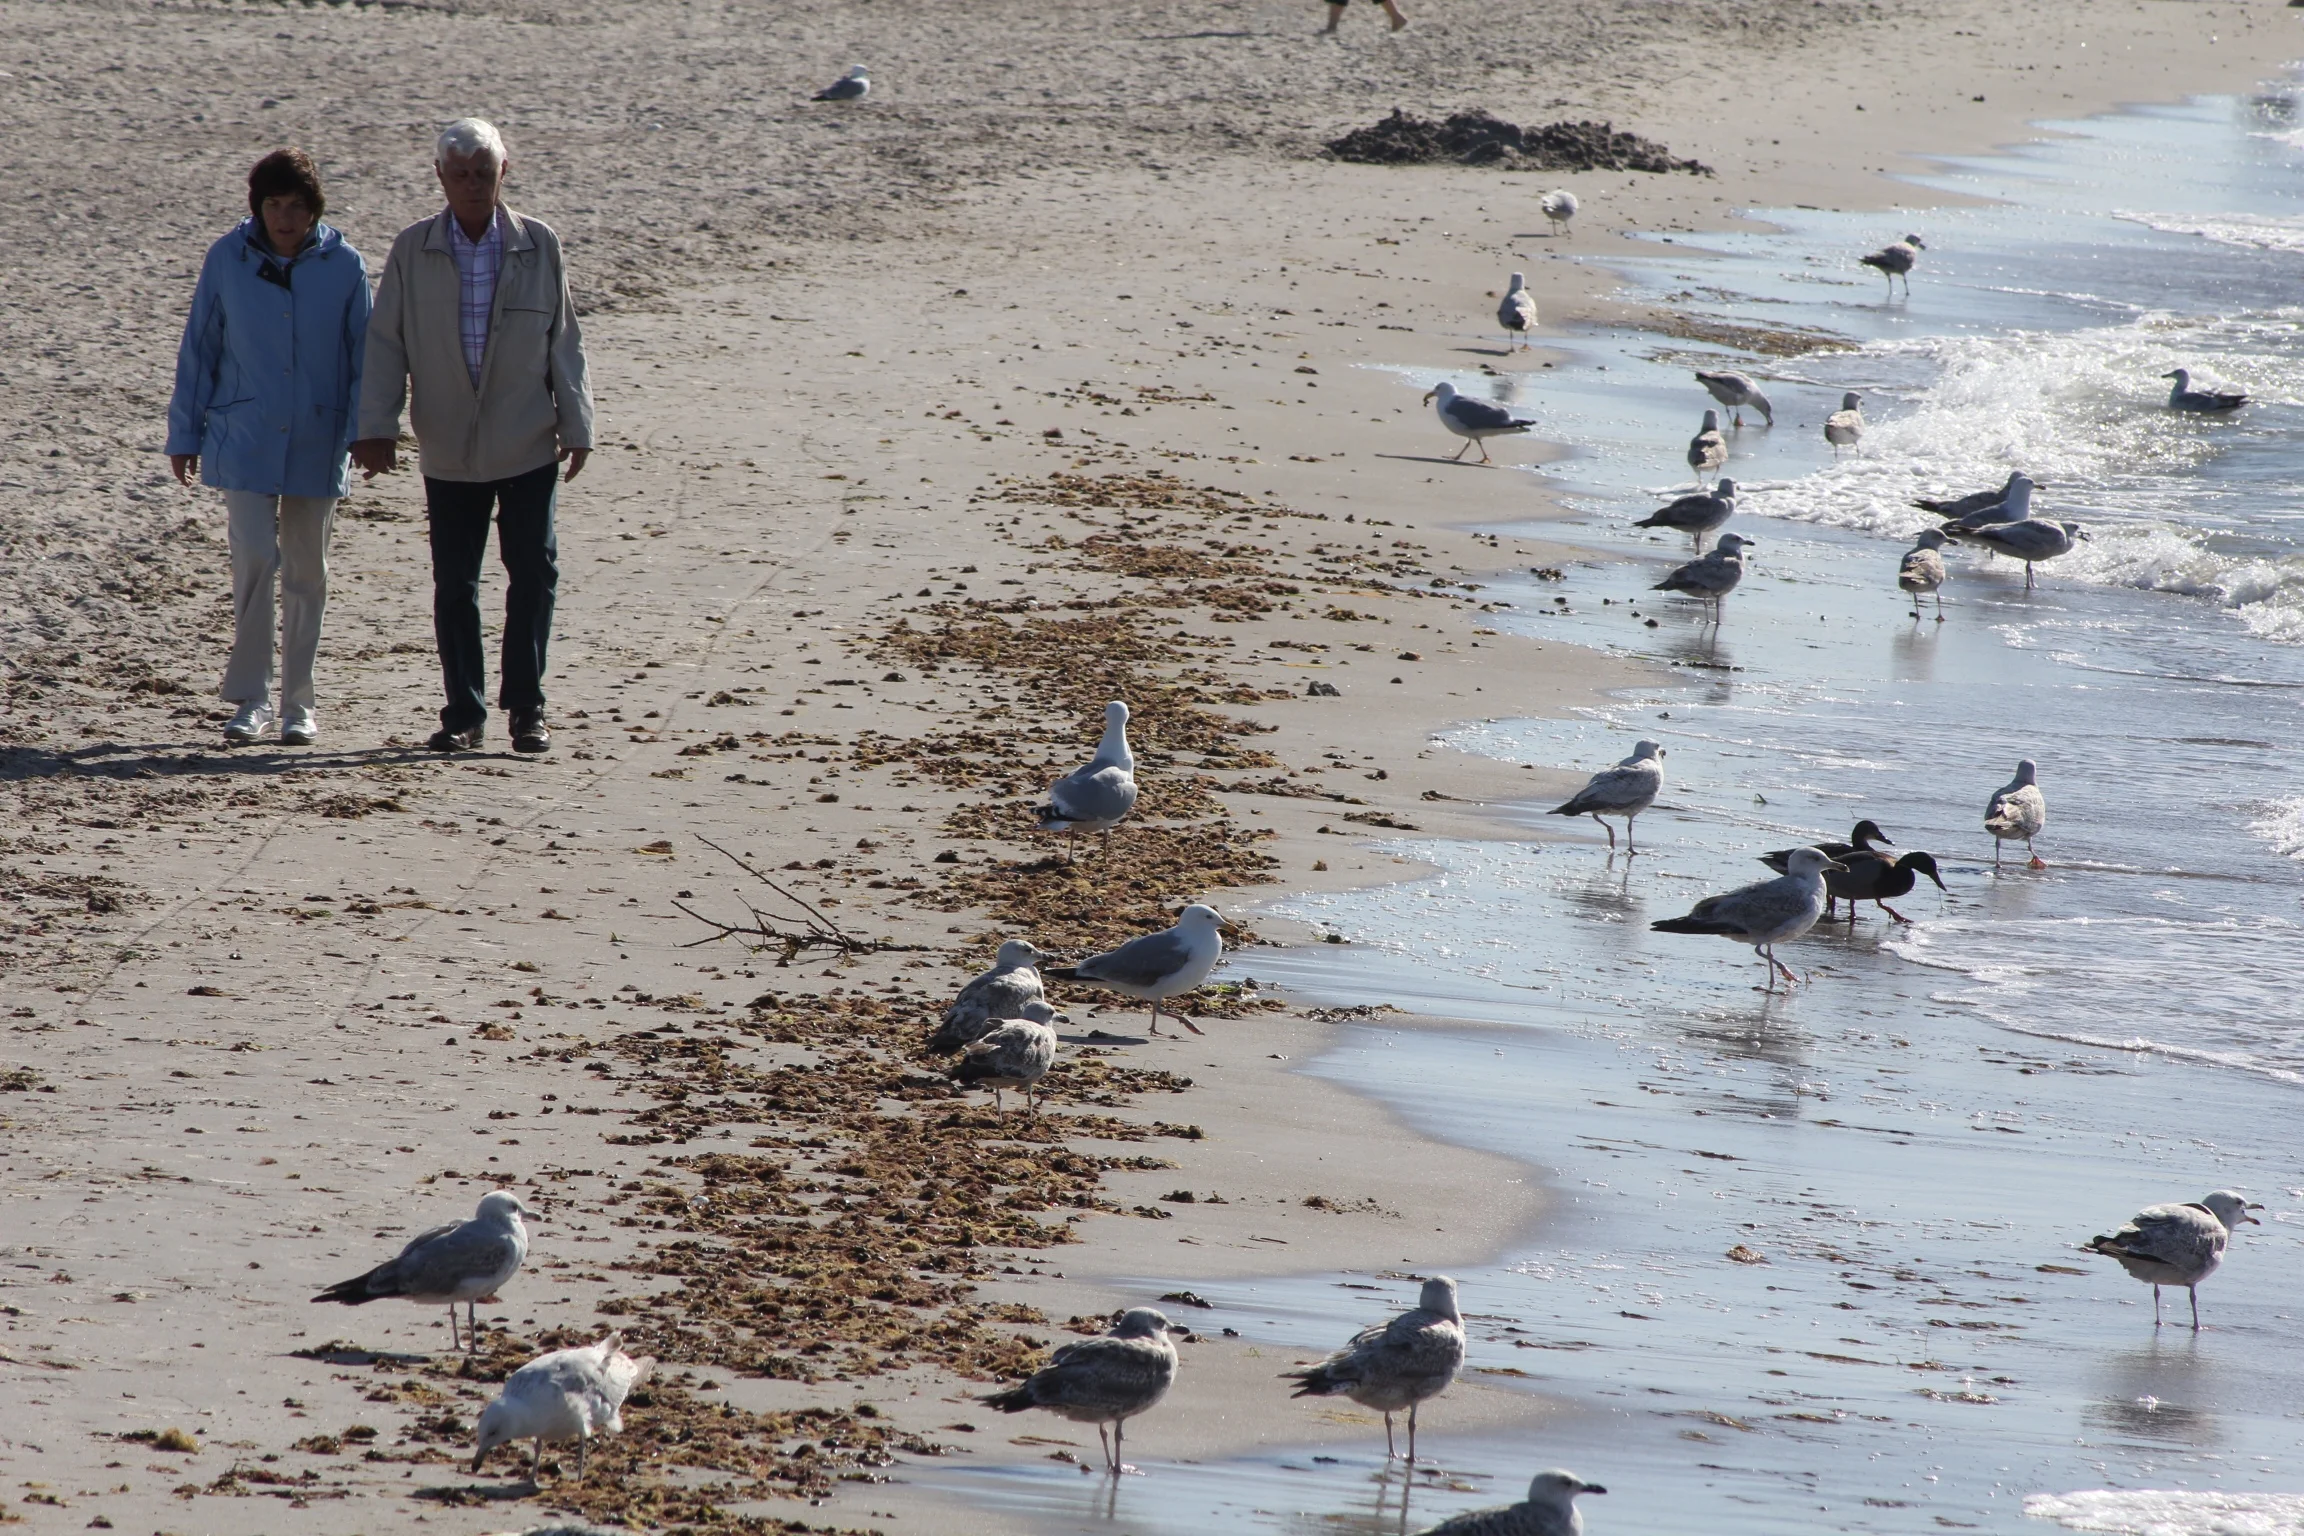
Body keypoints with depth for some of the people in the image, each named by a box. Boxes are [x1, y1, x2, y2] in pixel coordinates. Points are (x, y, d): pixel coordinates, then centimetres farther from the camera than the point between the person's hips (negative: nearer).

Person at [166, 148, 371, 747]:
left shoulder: (343, 266, -3)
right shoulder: (227, 261, -3)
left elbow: (364, 355, 4)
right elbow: (199, 349, 5)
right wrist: (185, 434, 7)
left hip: (317, 444, 1)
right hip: (244, 440, -1)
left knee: (306, 573, 8)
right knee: (254, 560, -11)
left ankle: (297, 704, 18)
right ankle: (249, 701, -2)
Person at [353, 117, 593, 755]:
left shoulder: (539, 245, 0)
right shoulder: (412, 250, 0)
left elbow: (564, 341, 4)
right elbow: (386, 343, 2)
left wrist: (576, 425, 1)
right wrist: (376, 426, -6)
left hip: (528, 446, -1)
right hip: (448, 451, 1)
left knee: (534, 574, -2)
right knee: (454, 583, 4)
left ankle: (525, 706, 7)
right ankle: (464, 711, 12)